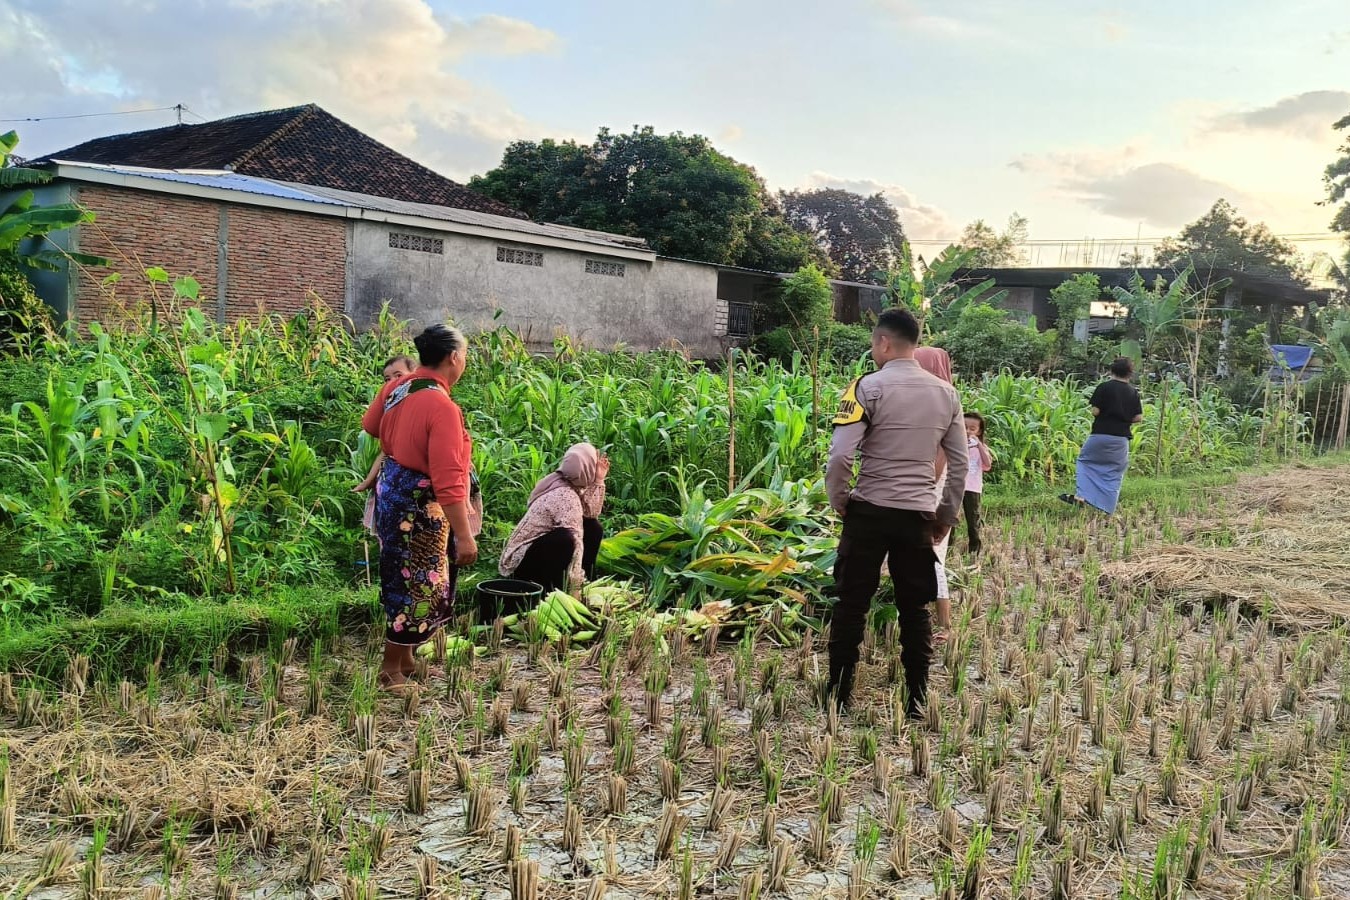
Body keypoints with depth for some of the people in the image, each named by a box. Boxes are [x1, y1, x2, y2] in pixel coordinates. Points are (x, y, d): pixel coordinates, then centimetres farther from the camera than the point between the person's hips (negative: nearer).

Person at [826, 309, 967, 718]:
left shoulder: (869, 386, -9)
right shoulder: (946, 393, 7)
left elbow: (841, 455, -16)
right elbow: (959, 463, 10)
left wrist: (838, 500, 0)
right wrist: (947, 515, 19)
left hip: (869, 511, -4)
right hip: (918, 514, 4)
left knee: (851, 605, 7)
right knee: (915, 610, 13)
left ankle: (838, 698, 13)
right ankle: (917, 701, 17)